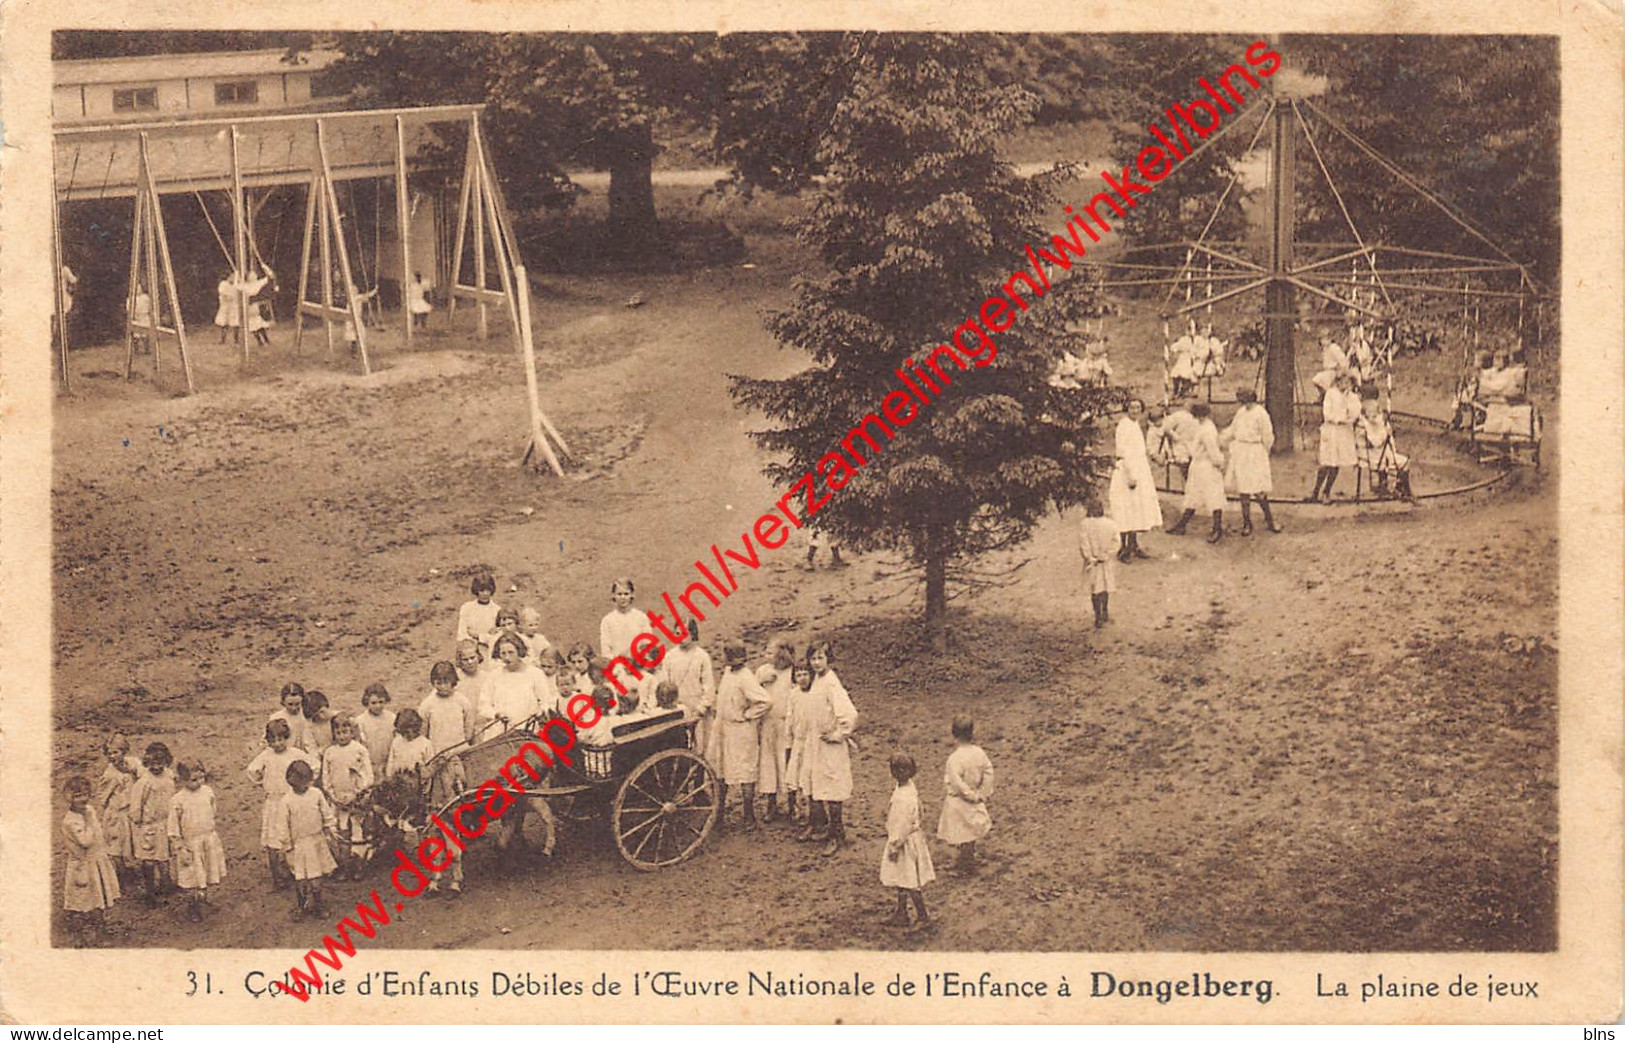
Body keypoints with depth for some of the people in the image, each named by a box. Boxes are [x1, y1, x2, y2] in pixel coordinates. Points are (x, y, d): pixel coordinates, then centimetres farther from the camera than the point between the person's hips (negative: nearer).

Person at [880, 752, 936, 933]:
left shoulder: (905, 797, -29)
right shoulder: (902, 787, 1)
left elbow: (903, 823, -25)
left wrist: (895, 846, -18)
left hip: (907, 841, -10)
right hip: (901, 839, 10)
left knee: (910, 882, 3)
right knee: (901, 880, 19)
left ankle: (922, 918, 14)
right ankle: (901, 914, 30)